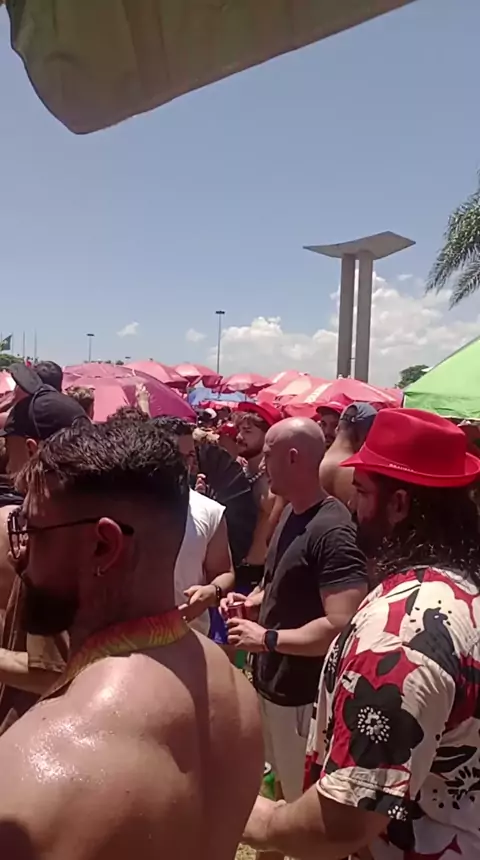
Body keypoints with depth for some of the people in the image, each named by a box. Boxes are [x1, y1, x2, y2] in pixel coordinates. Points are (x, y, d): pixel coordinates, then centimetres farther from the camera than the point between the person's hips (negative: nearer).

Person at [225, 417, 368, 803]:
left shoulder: (332, 531, -26)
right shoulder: (291, 512, 4)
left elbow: (342, 627, -31)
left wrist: (267, 638, -22)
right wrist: (251, 602, 0)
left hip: (304, 696, -9)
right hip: (271, 684, 9)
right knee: (281, 789, 27)